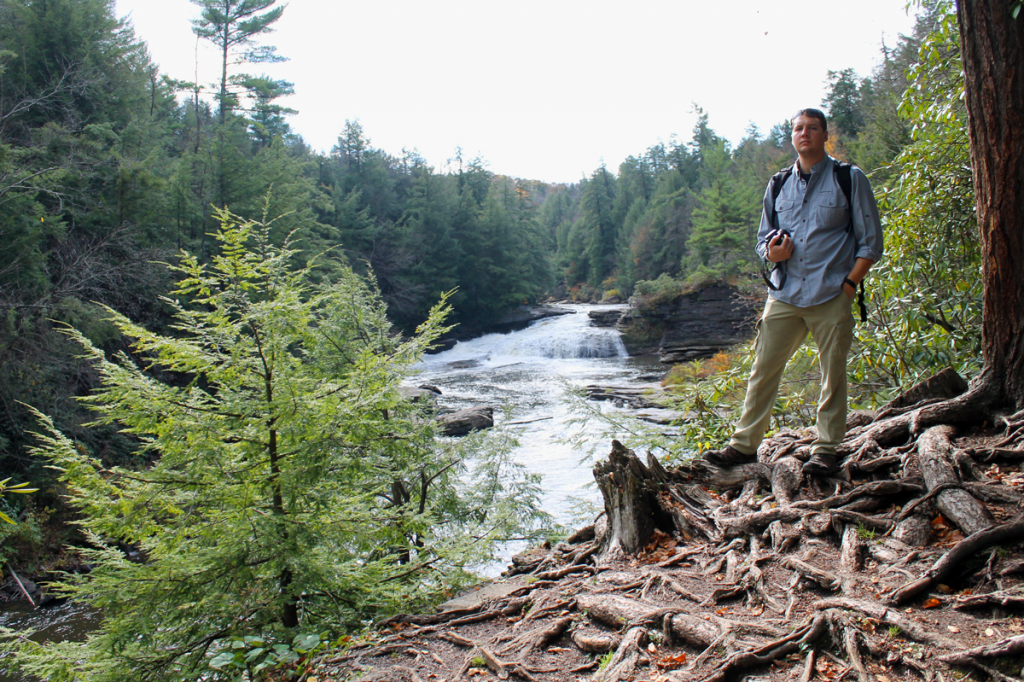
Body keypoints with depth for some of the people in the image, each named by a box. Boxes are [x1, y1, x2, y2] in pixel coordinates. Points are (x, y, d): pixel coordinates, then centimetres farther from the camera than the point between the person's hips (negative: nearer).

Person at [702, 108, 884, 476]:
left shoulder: (850, 179, 5)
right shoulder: (778, 186, 15)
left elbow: (870, 242, 3)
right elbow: (762, 238, 21)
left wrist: (849, 284, -9)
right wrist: (771, 252, -3)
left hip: (832, 297, -3)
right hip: (784, 294, 3)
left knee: (833, 375, 2)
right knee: (763, 370, 2)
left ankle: (826, 449, 13)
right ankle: (744, 444, 10)